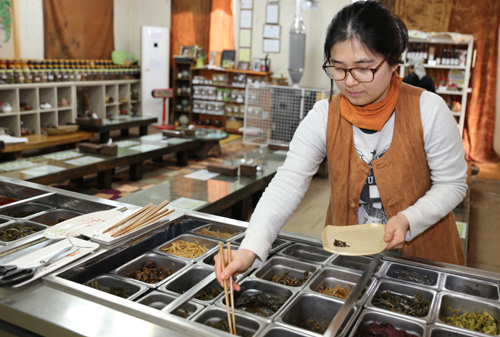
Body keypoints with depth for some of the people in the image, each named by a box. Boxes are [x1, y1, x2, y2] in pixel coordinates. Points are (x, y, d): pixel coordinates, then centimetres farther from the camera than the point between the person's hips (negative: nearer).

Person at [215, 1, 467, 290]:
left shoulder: (428, 110, -18)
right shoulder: (324, 117, -15)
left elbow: (452, 184, -9)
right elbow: (288, 182, -22)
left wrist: (408, 219, -28)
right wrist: (251, 248, -36)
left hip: (421, 251, -1)